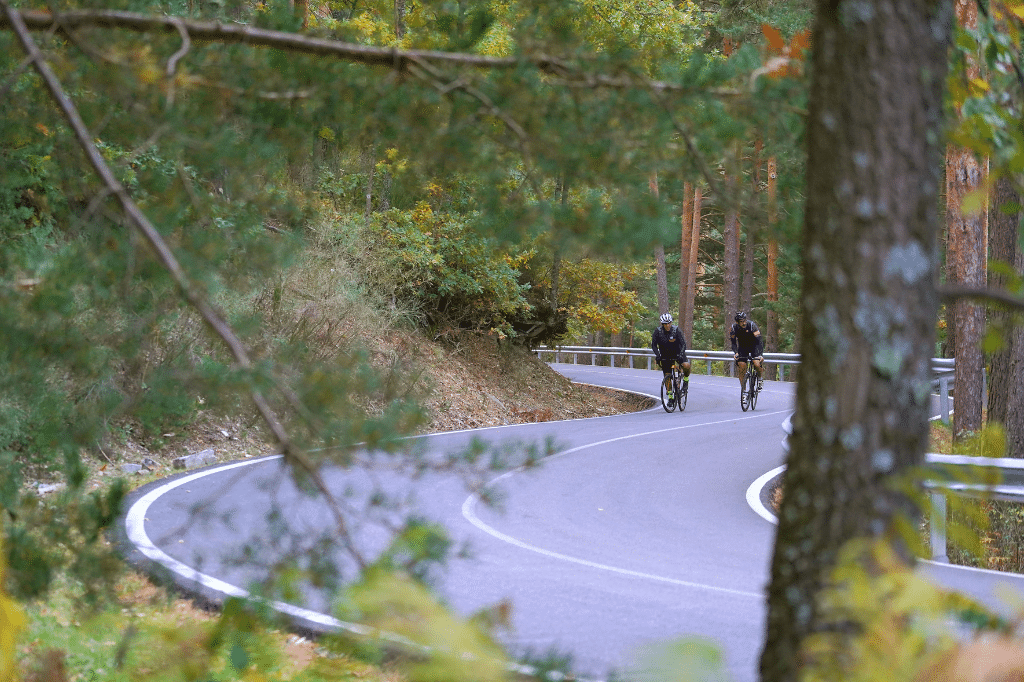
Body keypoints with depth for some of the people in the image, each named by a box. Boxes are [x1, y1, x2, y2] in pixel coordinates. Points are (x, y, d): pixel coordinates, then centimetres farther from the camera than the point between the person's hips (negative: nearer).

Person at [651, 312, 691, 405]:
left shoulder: (676, 330, -18)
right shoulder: (658, 332, -14)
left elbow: (683, 344, -22)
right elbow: (653, 345, -14)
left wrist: (680, 354, -38)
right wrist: (657, 355, -31)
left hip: (677, 353, -1)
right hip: (665, 355, 1)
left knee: (686, 366, -29)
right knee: (667, 377, -5)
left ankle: (686, 380, 0)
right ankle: (670, 397, 7)